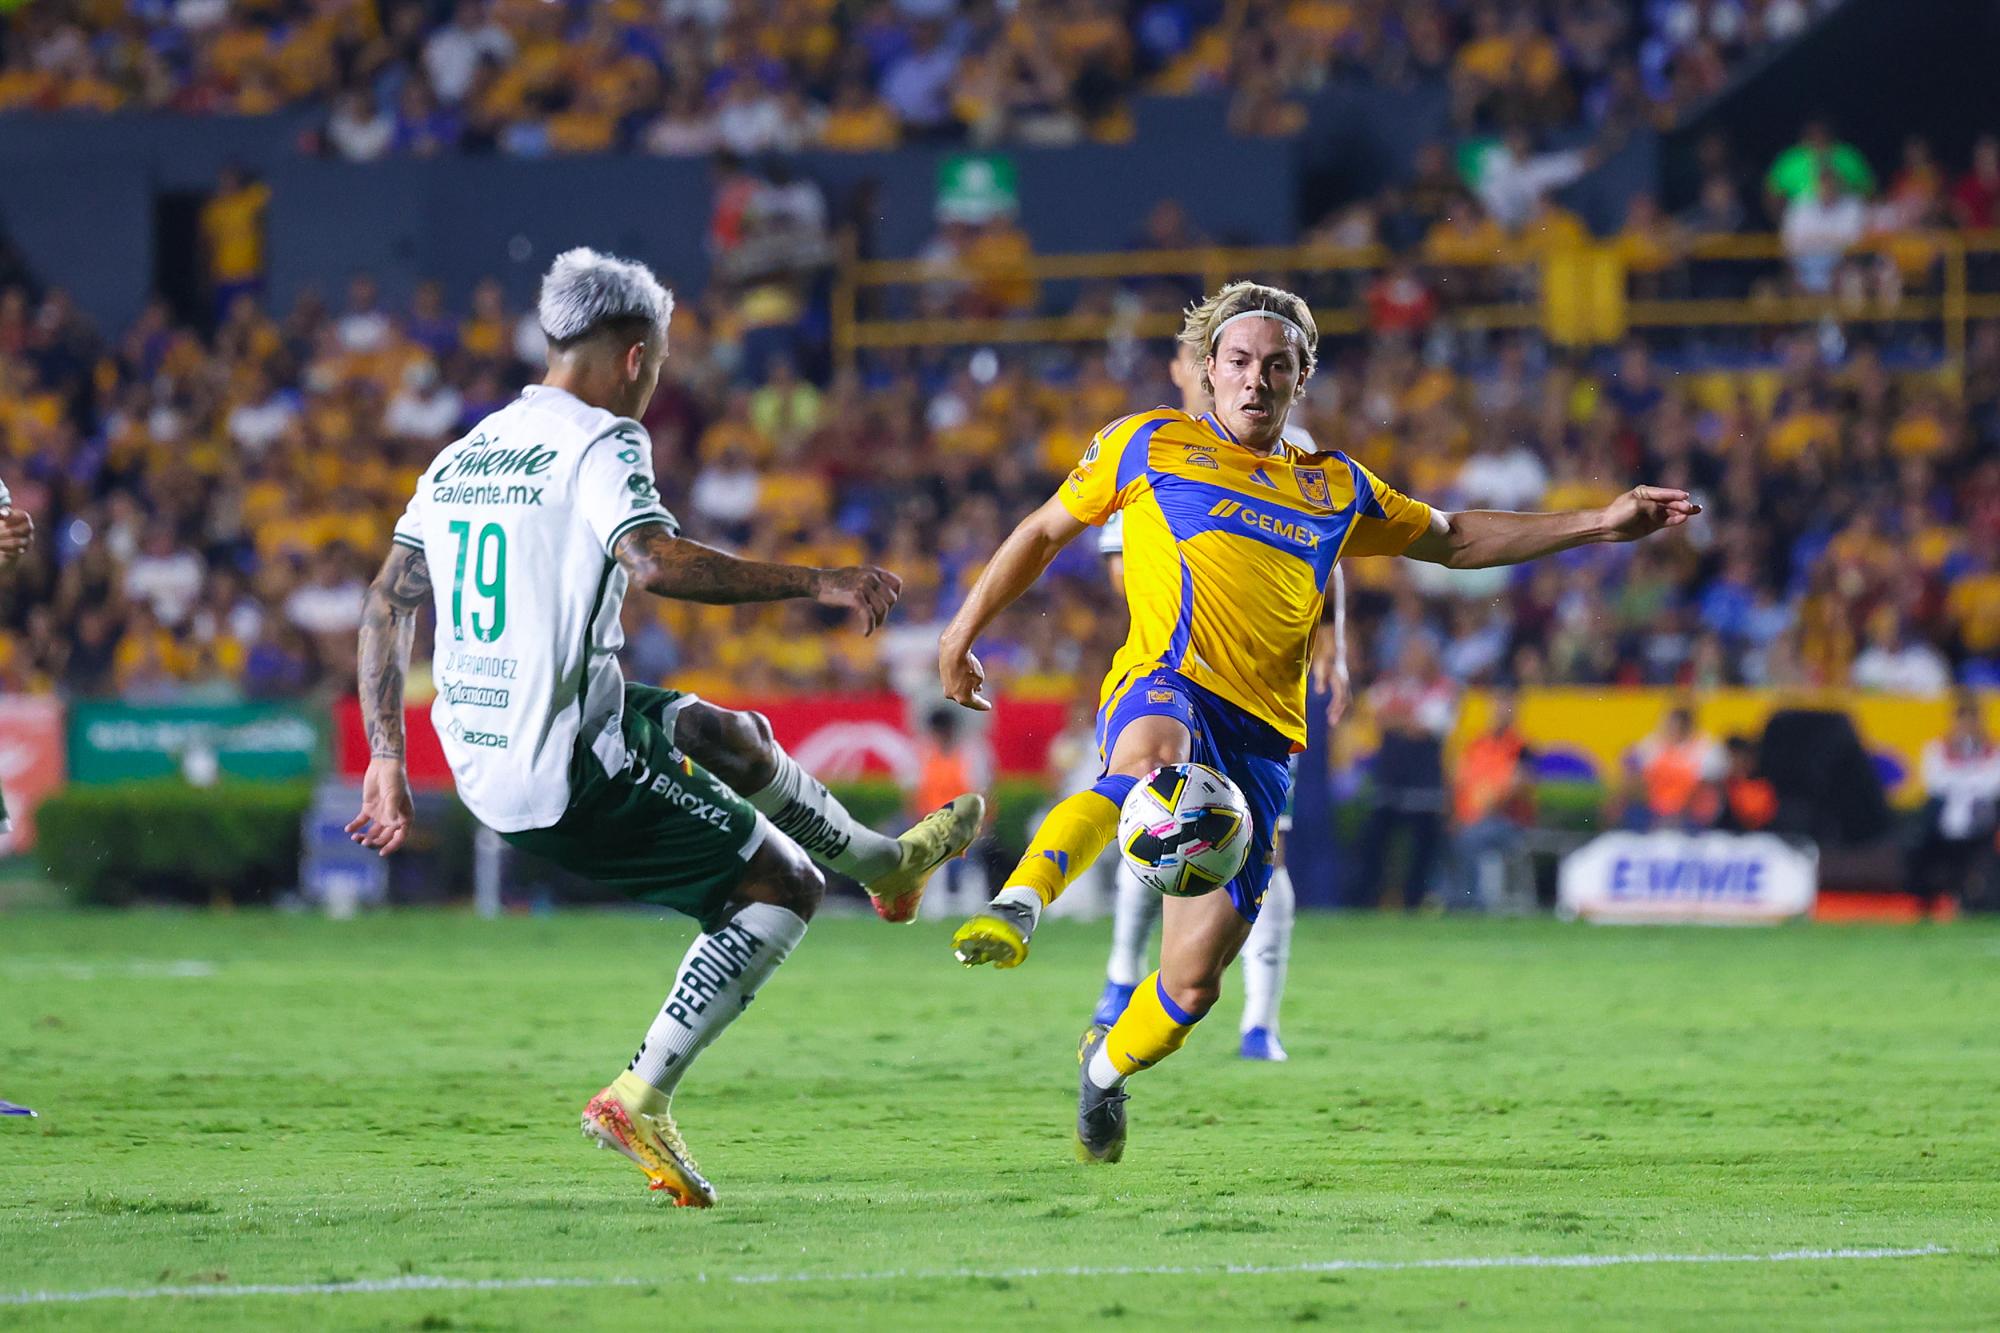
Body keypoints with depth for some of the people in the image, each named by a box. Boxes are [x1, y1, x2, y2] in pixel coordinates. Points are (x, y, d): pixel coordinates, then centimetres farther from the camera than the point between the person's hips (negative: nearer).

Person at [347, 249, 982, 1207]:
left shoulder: (462, 454, 13)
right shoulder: (599, 442, -12)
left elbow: (388, 605, 14)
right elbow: (656, 562, -30)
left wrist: (387, 760, 17)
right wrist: (816, 582, -24)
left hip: (483, 759, 9)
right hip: (573, 769, -9)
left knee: (734, 735, 29)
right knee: (783, 885, 5)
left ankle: (885, 863, 52)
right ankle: (641, 1099, -4)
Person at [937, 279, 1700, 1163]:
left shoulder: (1337, 490, 24)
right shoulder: (1149, 445, 15)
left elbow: (1455, 539, 35)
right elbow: (1045, 532, 24)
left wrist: (1602, 524, 30)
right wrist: (963, 632, 19)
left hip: (1260, 738, 4)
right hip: (1167, 690, -4)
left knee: (1196, 974, -4)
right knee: (1151, 761, -44)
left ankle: (1107, 1069, 26)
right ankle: (1016, 907, -55)